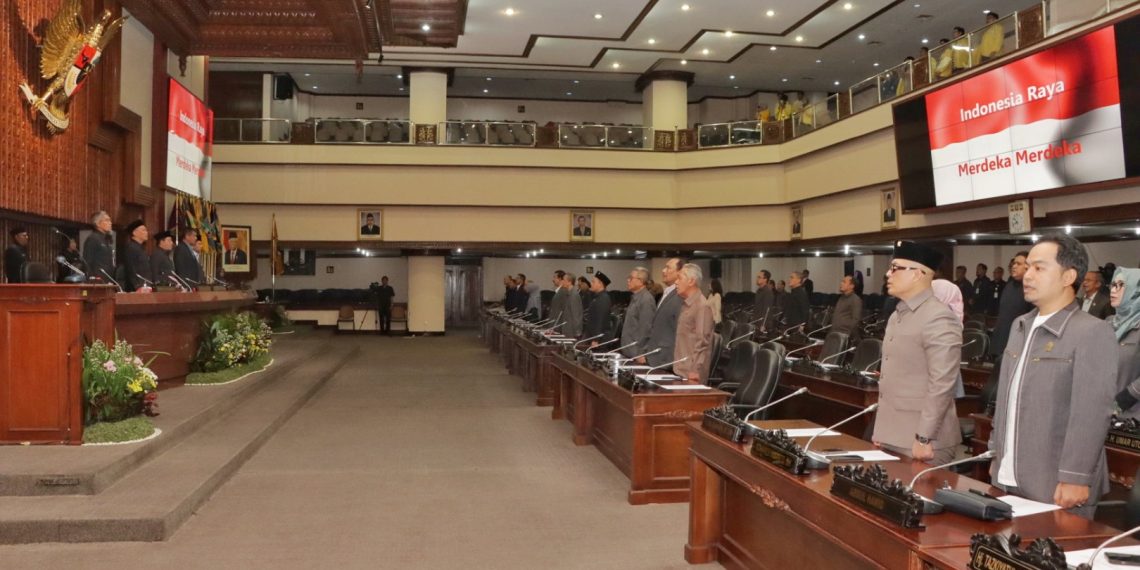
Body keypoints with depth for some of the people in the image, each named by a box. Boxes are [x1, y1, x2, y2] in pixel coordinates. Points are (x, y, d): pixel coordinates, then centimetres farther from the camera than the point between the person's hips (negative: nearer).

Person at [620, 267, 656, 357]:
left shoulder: (646, 299, -15)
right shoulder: (635, 298, 15)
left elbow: (645, 328, -19)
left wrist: (639, 354, -19)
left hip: (637, 354, -9)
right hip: (630, 353, 9)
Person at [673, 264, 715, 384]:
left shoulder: (702, 306, -14)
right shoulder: (686, 305, 14)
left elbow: (702, 342, -18)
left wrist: (696, 371, -20)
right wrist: (676, 366, 17)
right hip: (681, 371, 9)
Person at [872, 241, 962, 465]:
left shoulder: (939, 319, -15)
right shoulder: (897, 315, 13)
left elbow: (941, 385, -20)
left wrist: (924, 439, -20)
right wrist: (881, 428, 16)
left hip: (919, 441, -8)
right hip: (892, 436, 8)